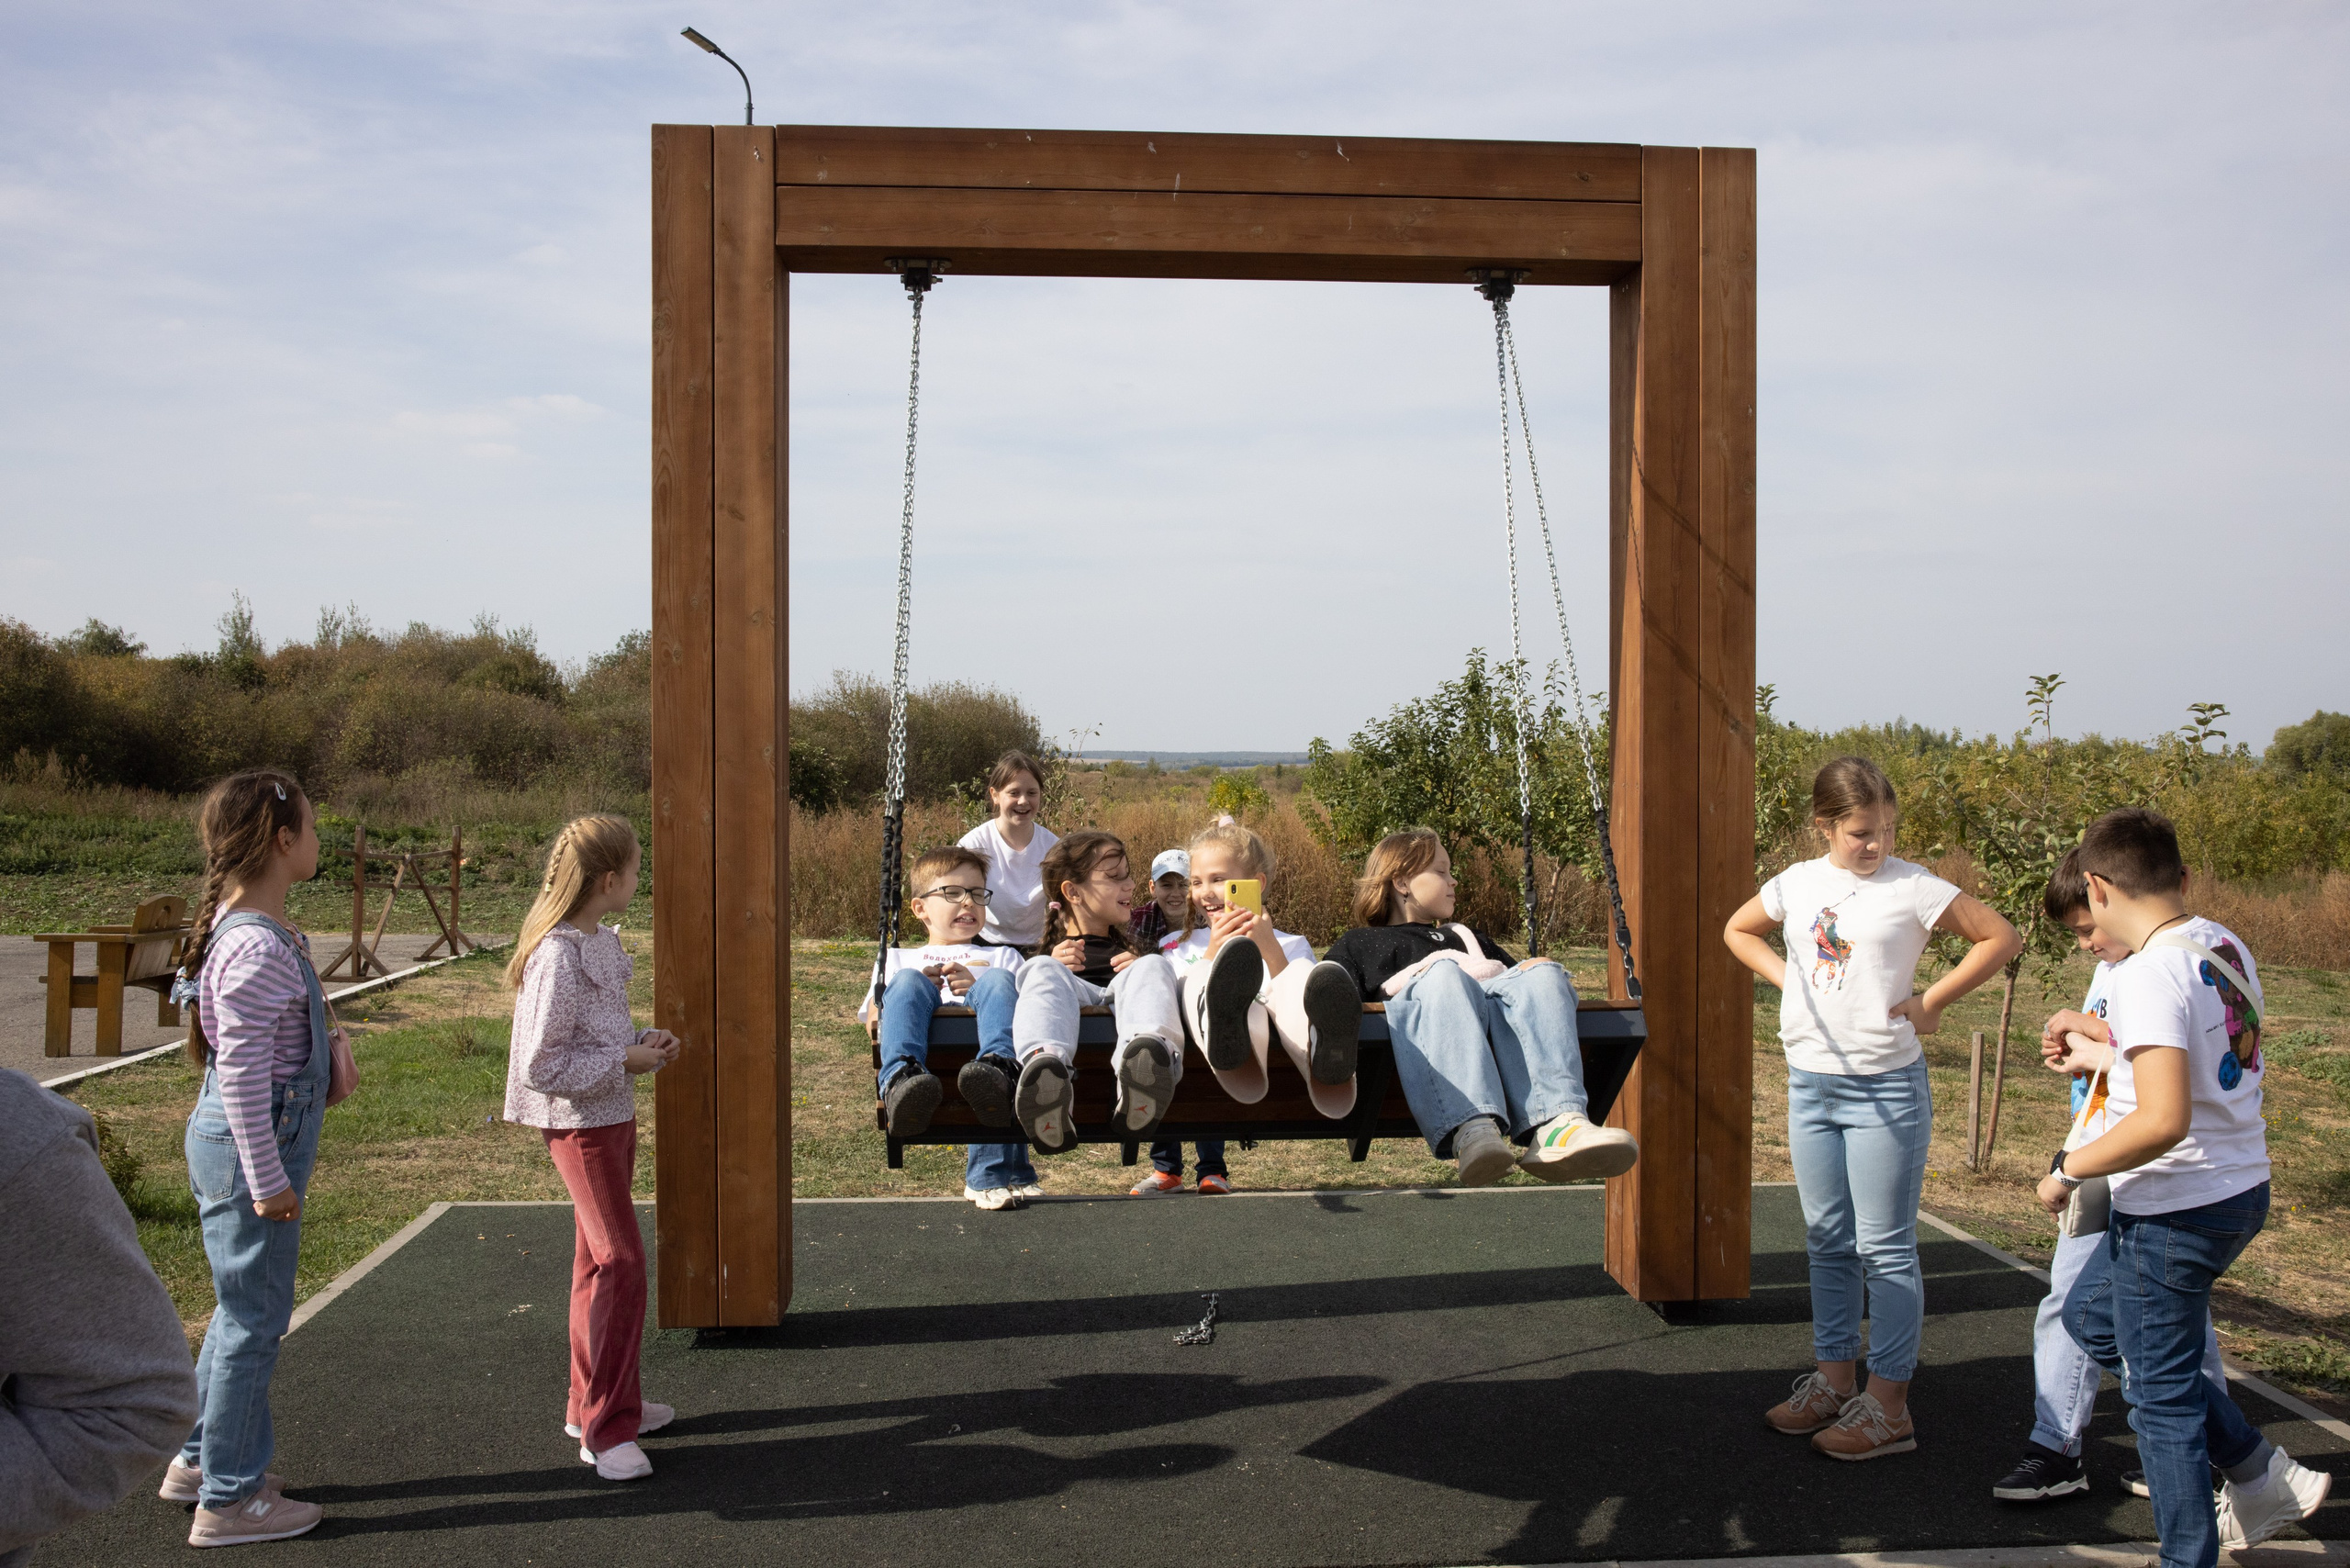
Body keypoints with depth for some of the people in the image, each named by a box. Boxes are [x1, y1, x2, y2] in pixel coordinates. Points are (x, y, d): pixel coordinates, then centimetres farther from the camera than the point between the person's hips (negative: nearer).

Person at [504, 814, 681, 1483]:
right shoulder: (558, 957, -23)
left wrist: (643, 1039, 2)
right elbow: (541, 1065, -24)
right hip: (580, 1122, -10)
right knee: (619, 1260, -8)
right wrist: (627, 1061, -19)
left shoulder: (601, 941, 6)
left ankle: (598, 1401, 30)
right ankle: (605, 1429, 0)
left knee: (600, 1257, 17)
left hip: (612, 1114, 10)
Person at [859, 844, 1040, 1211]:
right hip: (927, 1037, 0)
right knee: (908, 983, -30)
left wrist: (979, 989, 0)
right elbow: (874, 1027, 20)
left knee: (997, 982, -31)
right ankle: (901, 1078, -57)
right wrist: (916, 990, 1)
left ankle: (999, 1070, -62)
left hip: (981, 1030, 0)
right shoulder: (899, 959, 39)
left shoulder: (1002, 956, 40)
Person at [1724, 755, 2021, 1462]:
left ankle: (1888, 1403, 8)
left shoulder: (1913, 887, -10)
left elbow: (2002, 937, -5)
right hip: (1810, 1082, 5)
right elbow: (1738, 931, 20)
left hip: (1887, 1087, -5)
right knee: (1827, 1242, 14)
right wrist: (1785, 976, 4)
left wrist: (1931, 1002, -9)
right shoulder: (1796, 884, 3)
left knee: (1885, 1247, 0)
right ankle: (1833, 1377, 27)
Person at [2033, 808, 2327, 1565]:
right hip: (2241, 1187, 9)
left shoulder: (2148, 976, -24)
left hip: (2176, 1210, -9)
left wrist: (2068, 1169, -19)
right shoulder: (2227, 946, 3)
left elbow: (2164, 1120, -33)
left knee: (2160, 1393, 7)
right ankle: (2262, 1474, 29)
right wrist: (2106, 1047, 28)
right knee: (2091, 1315, 26)